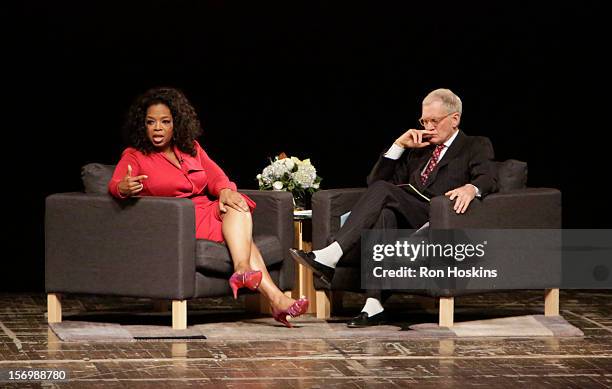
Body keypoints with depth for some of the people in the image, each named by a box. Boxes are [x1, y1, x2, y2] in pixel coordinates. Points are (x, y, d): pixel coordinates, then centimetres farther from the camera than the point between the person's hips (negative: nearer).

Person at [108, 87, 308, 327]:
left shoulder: (191, 148, 20)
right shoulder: (134, 156, 4)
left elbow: (216, 176, 11)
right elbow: (115, 185, -14)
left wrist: (225, 191, -15)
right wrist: (124, 188, -41)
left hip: (208, 213, 5)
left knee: (237, 206, -27)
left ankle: (243, 271, -46)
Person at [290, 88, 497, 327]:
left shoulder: (476, 147, 17)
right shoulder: (418, 149, 33)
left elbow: (489, 179, -5)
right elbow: (375, 180, 26)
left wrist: (471, 188, -29)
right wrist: (399, 145, 14)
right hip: (408, 222, 5)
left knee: (383, 191, -31)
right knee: (385, 215, -33)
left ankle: (329, 257, -38)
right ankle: (374, 306, -43)